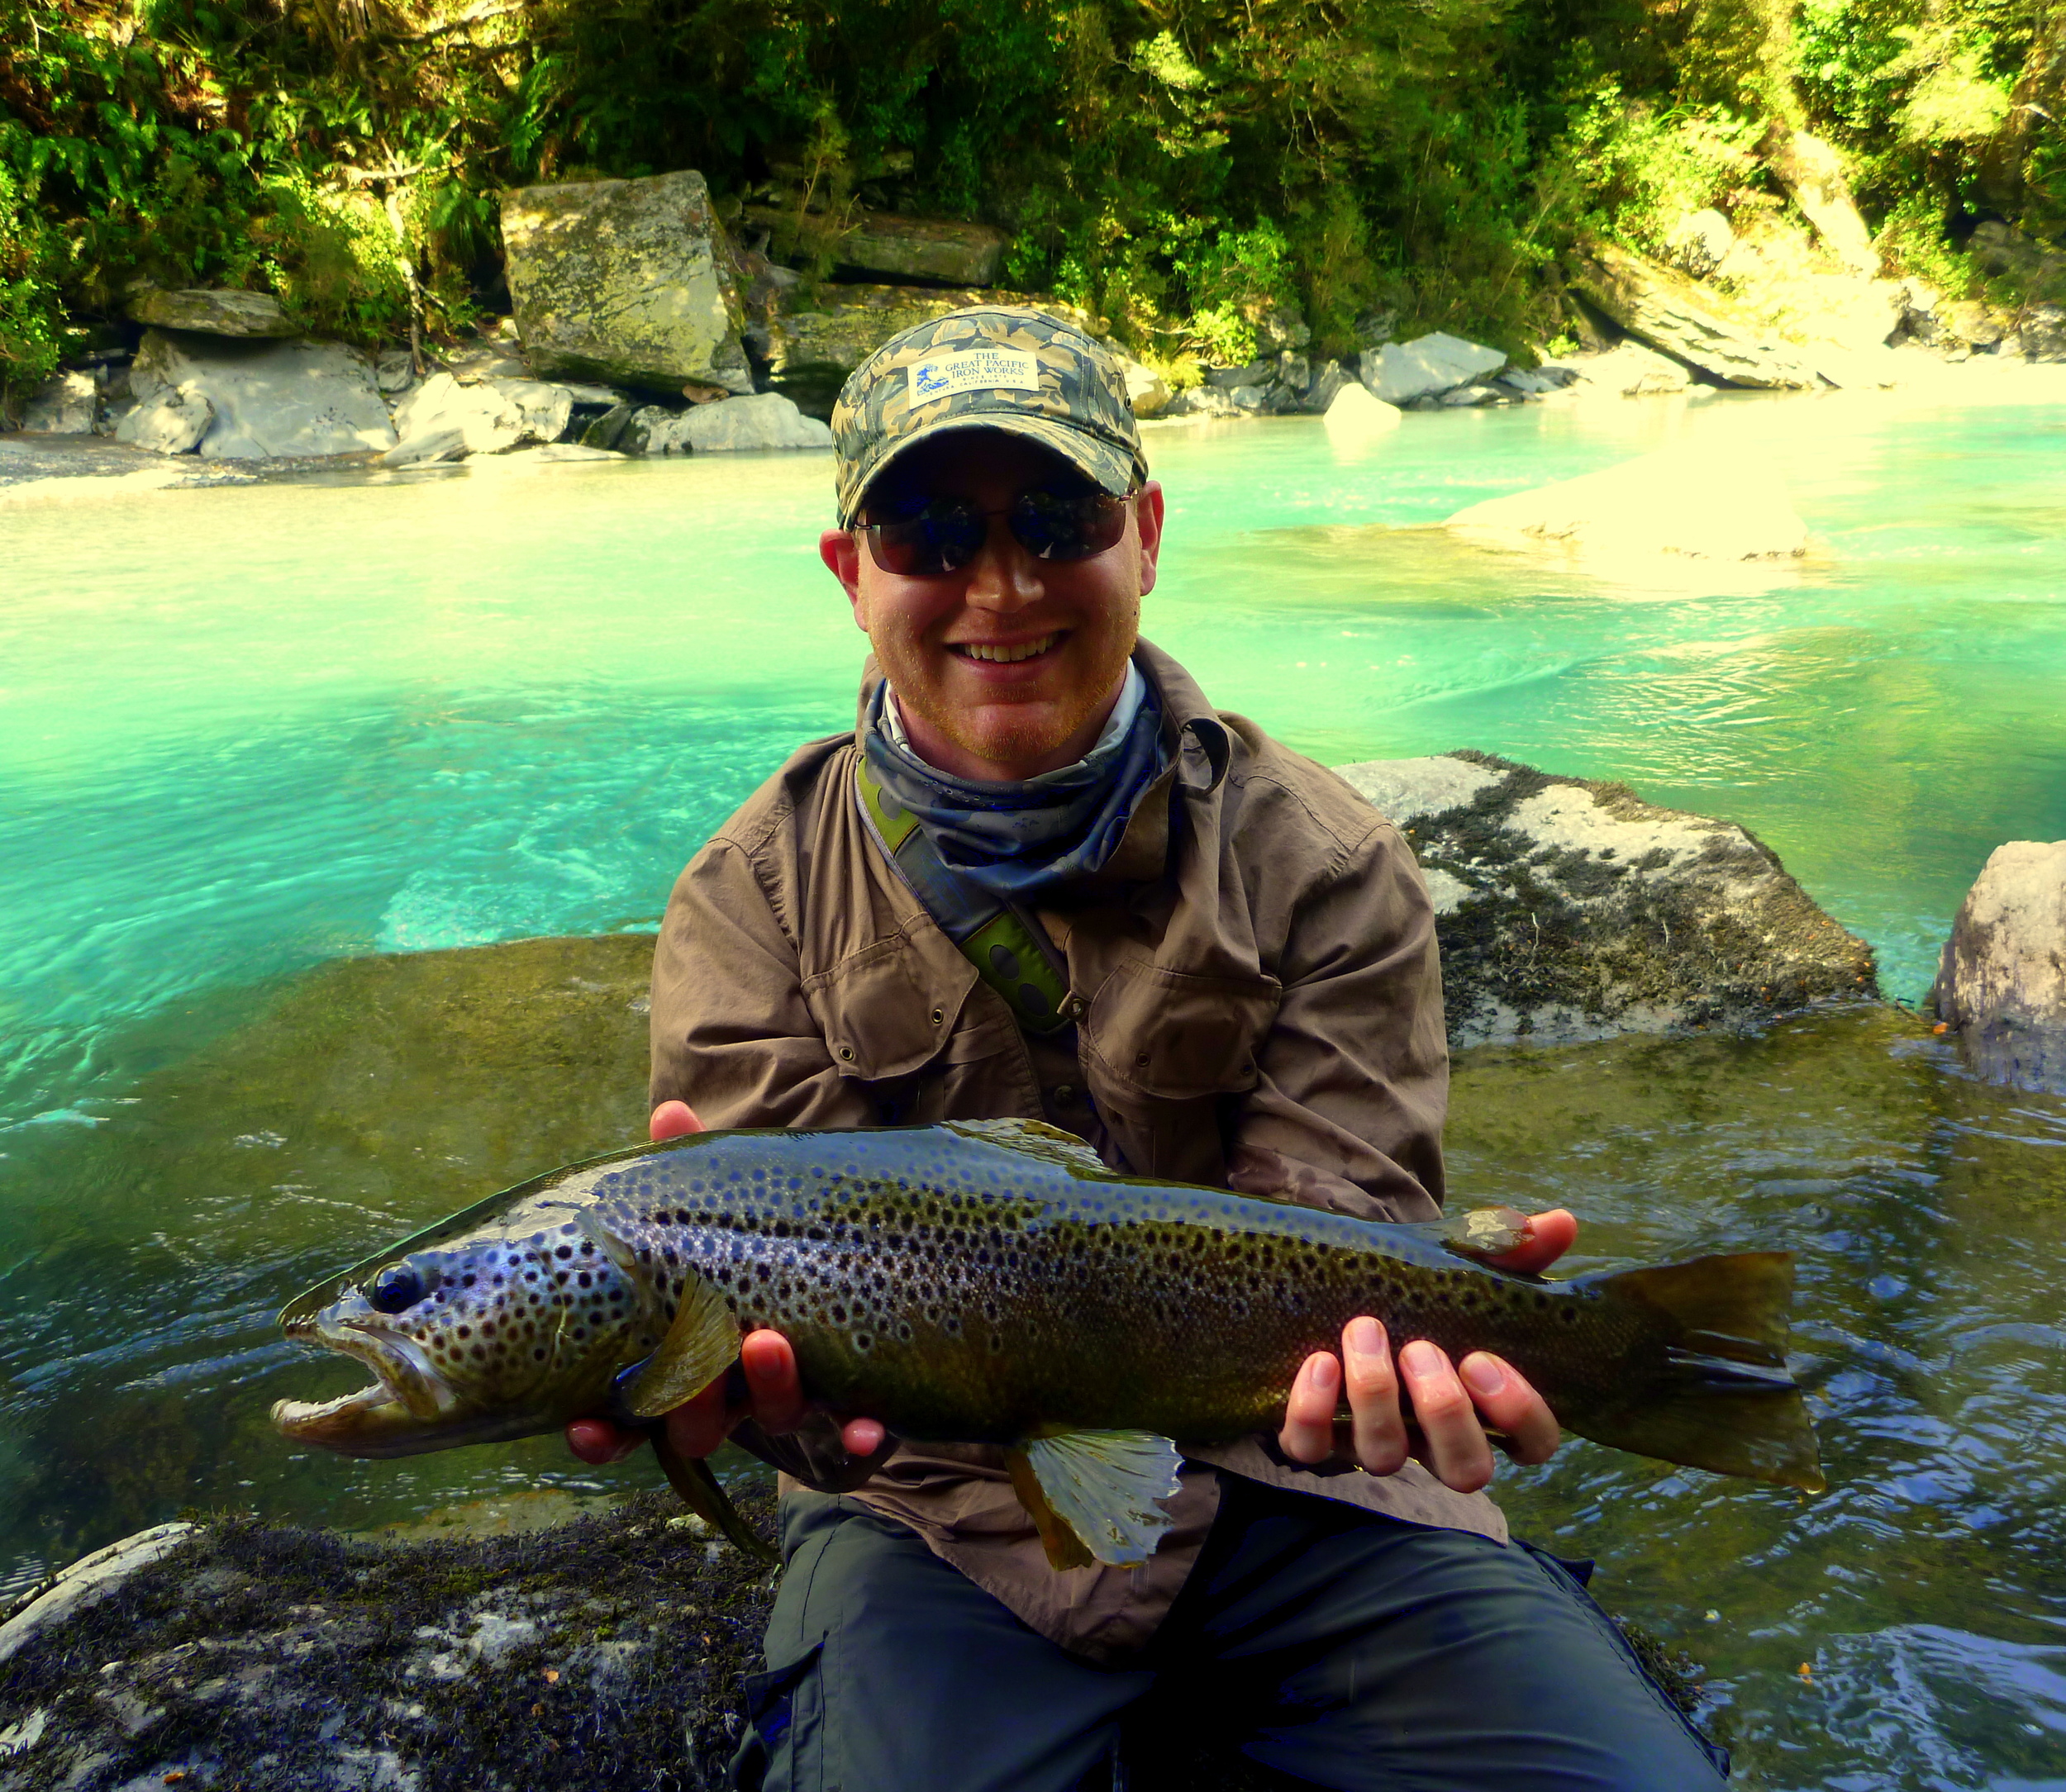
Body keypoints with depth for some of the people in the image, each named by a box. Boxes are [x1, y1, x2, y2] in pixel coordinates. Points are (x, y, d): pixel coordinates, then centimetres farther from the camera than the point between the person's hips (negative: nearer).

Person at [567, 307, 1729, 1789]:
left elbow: (1332, 1224, -10)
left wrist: (1377, 1336, -34)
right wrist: (771, 1363, -36)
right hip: (947, 1507, -1)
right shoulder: (755, 902, -2)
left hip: (1291, 1481, 2)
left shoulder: (1321, 864, -4)